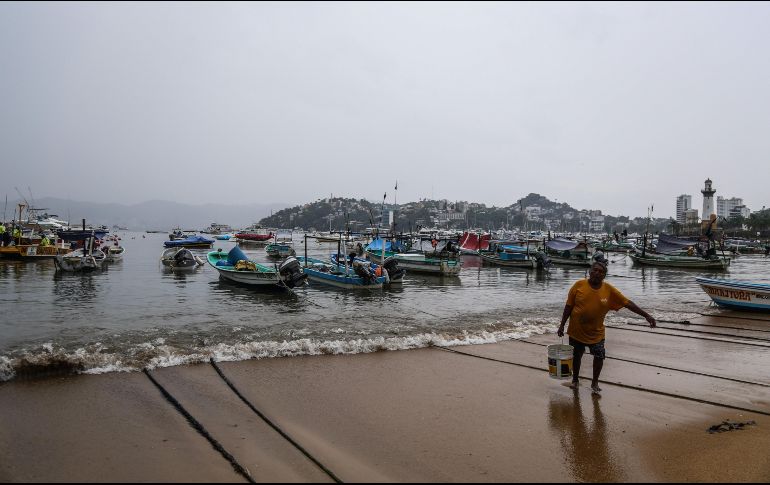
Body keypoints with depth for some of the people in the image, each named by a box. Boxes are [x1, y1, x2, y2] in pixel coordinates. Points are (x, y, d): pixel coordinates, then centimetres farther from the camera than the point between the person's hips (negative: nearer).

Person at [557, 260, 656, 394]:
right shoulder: (579, 285, -11)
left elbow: (627, 303, -5)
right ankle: (575, 380, 35)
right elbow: (569, 306, -6)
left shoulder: (609, 290, -8)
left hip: (596, 332, 1)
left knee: (599, 356, -3)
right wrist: (562, 325, -5)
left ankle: (595, 383, 20)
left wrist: (646, 315, -9)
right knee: (576, 356, 12)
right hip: (576, 330, -1)